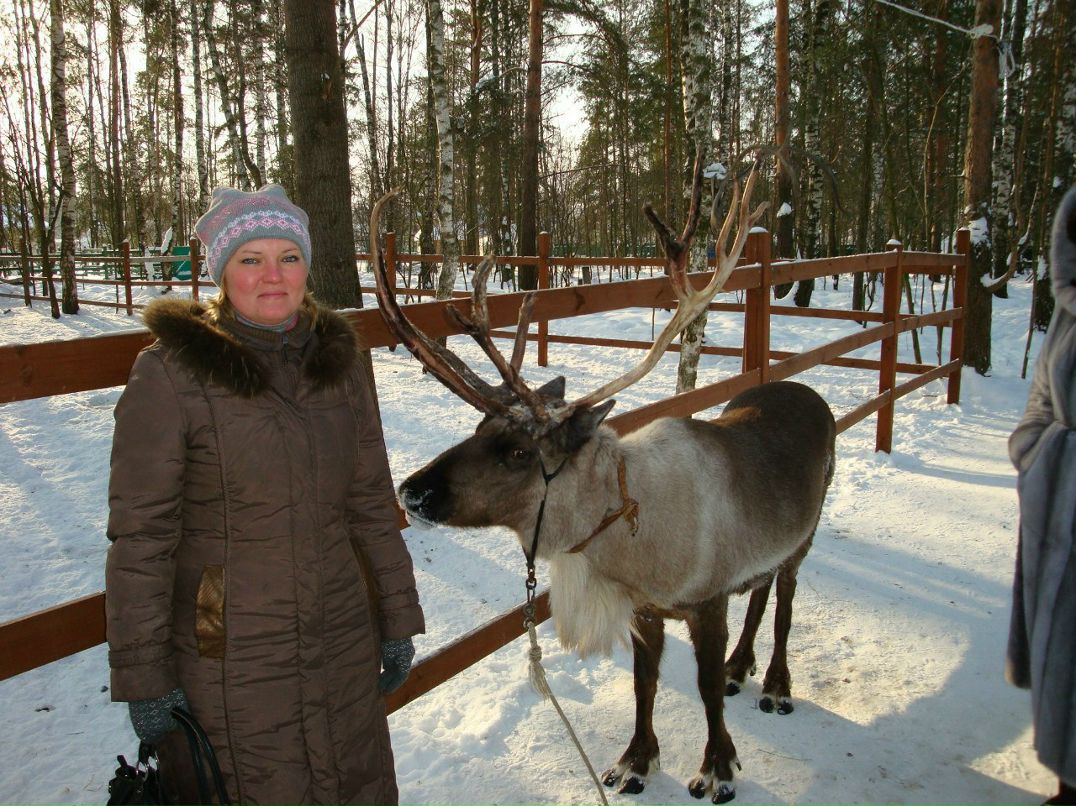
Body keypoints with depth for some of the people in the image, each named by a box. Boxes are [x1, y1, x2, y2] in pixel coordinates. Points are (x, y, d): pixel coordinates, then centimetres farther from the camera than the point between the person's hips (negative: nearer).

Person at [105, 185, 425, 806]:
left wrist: (398, 618, 8)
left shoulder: (337, 359, 1)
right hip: (230, 661, -4)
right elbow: (141, 535, -10)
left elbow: (372, 503, 6)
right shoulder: (170, 373, -12)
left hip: (345, 644, 4)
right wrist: (143, 677, -8)